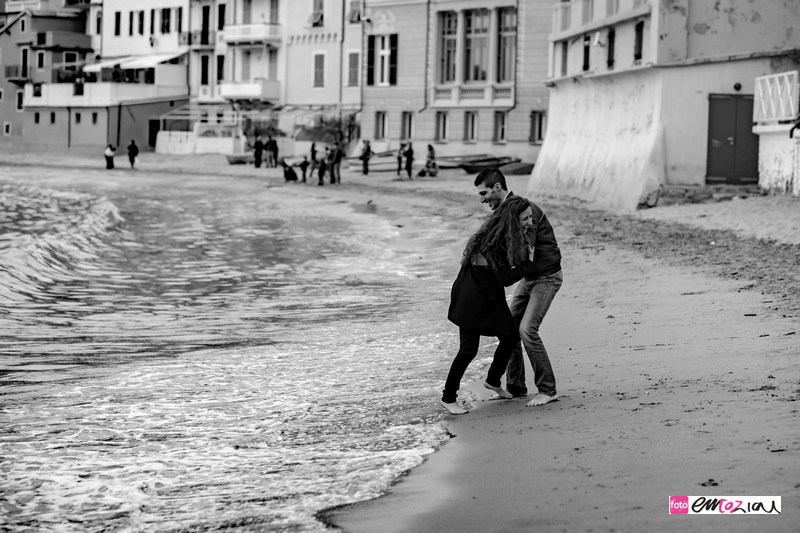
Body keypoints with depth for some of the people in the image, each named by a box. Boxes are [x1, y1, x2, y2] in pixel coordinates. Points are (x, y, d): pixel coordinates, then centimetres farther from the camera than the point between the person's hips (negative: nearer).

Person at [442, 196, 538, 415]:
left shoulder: (513, 236, 0)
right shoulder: (493, 242, -27)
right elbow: (506, 278, -23)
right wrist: (530, 265, -16)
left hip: (491, 296, 9)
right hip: (472, 297, -9)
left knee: (510, 337, 10)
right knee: (469, 348, -7)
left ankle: (493, 381, 33)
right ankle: (448, 398, 5)